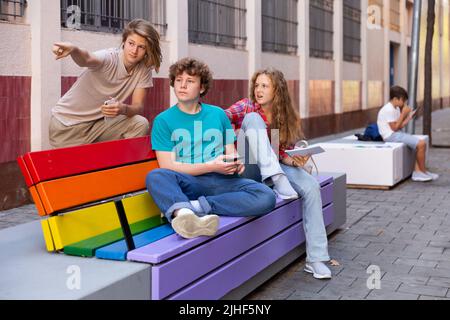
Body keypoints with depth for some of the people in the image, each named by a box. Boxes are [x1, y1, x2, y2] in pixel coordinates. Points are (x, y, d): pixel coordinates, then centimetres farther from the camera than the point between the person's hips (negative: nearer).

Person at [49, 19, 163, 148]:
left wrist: (123, 109, -35)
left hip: (99, 122, 4)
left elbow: (138, 107, -11)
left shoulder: (144, 69, -7)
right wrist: (73, 50, -67)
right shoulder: (110, 58, -21)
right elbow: (86, 59, -43)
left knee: (140, 124, -15)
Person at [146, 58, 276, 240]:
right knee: (156, 176, -35)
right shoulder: (163, 120, 7)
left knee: (266, 197, -26)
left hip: (222, 181, 3)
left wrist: (236, 163, -8)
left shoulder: (218, 114, 17)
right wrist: (211, 166, -12)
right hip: (188, 183, -3)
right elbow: (168, 167, -2)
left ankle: (194, 206, -33)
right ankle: (183, 214, -62)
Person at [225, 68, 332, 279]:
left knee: (311, 186, -23)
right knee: (253, 119, -24)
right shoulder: (246, 108, -4)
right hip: (248, 168, -3)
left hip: (276, 167, 3)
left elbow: (281, 153, 4)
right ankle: (278, 180, -36)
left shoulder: (287, 118, 3)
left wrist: (293, 160, -18)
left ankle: (315, 259, -19)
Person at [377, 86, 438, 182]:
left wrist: (409, 117, 6)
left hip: (397, 134, 11)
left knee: (421, 143, 1)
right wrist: (403, 114, -14)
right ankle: (423, 171, 0)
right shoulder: (389, 110, -16)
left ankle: (417, 172, -4)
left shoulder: (396, 109, 15)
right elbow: (395, 128, -17)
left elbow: (400, 126, 15)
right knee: (421, 144, -16)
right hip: (391, 136, -11)